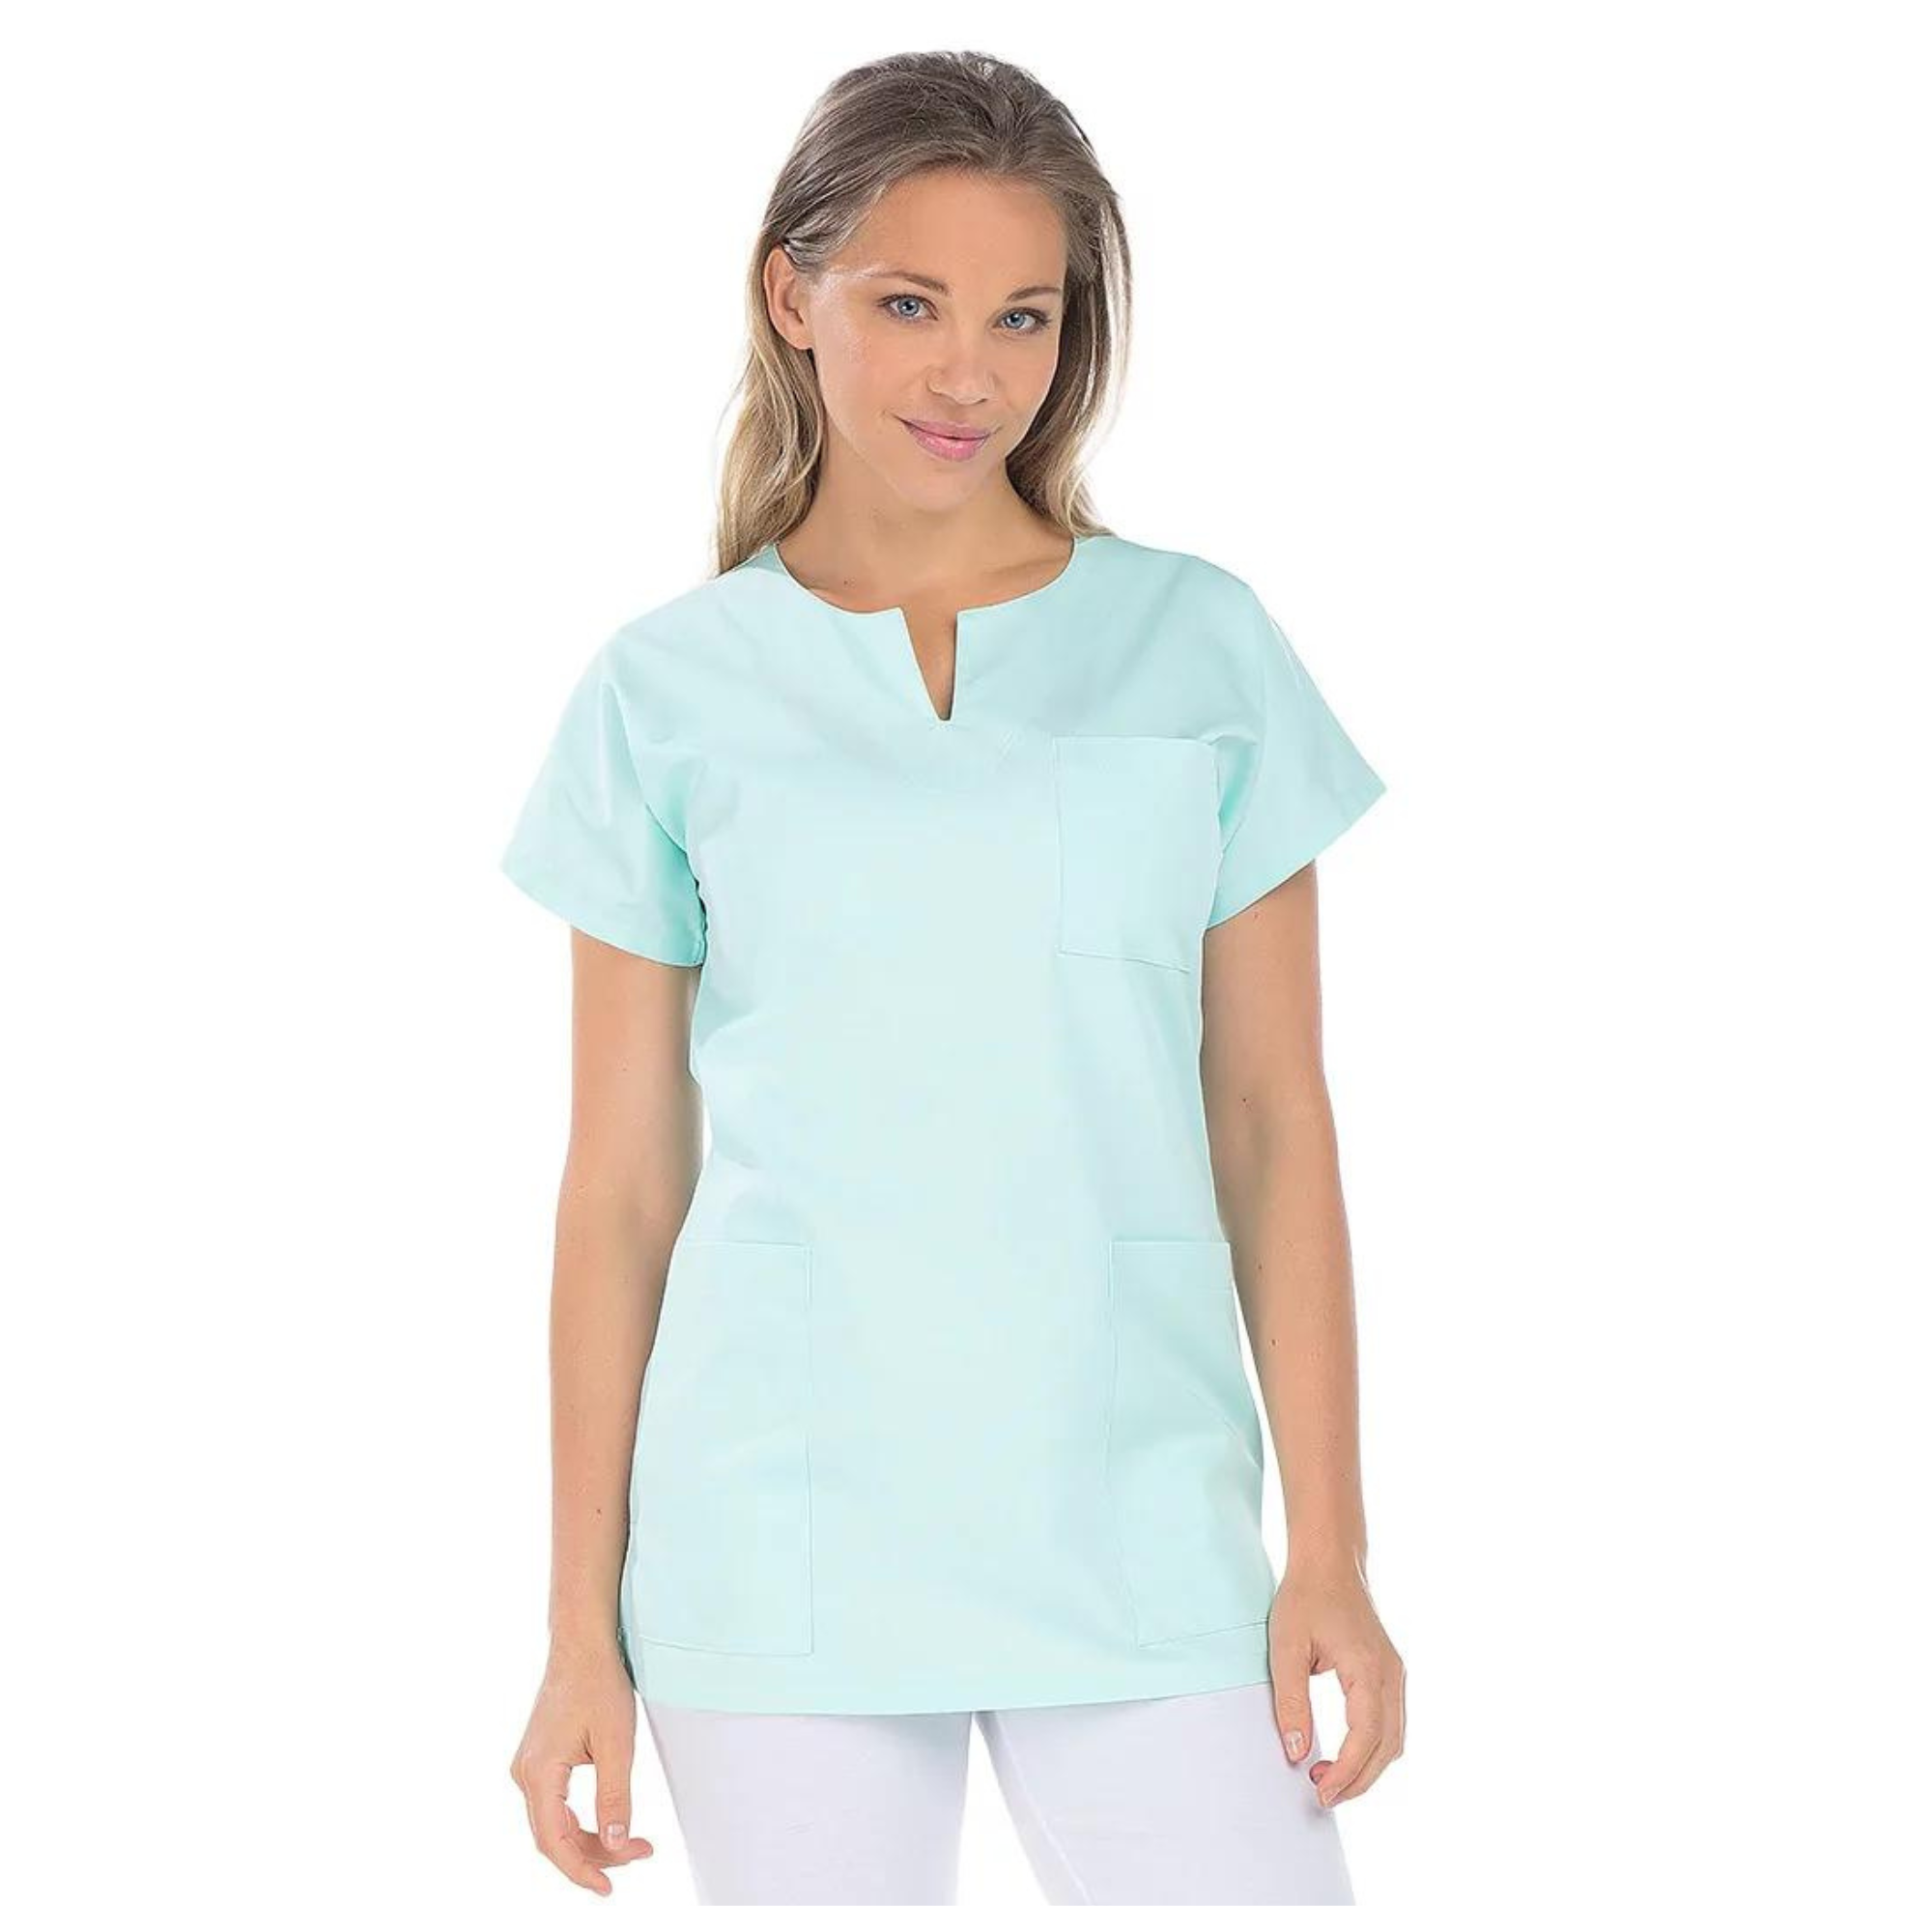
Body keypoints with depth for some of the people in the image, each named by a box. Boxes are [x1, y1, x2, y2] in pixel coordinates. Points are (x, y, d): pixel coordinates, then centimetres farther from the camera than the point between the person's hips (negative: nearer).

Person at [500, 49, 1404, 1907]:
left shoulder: (1203, 647, 4)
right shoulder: (669, 689, 4)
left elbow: (1271, 1123, 5)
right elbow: (622, 1181, 5)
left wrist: (1330, 1553, 0)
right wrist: (584, 1624, 3)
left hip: (1133, 1527, 0)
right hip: (782, 1534, 0)